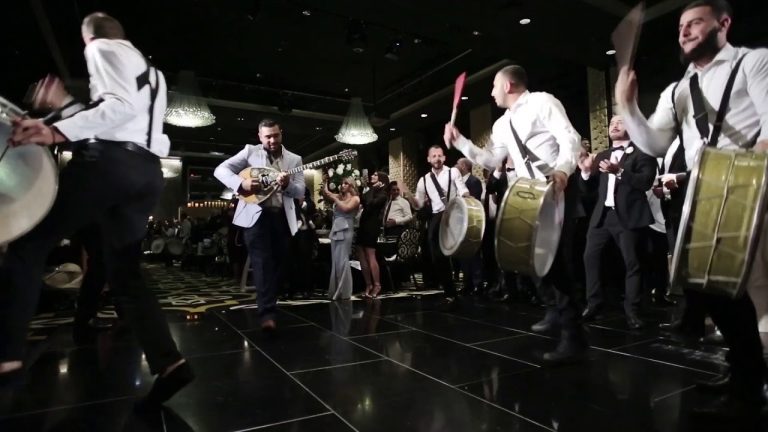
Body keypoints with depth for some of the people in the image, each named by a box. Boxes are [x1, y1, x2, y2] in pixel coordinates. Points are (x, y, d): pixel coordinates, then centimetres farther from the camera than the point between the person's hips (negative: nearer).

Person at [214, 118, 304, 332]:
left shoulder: (294, 159, 10)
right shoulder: (250, 151, 5)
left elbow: (301, 191, 2)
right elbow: (220, 170, -1)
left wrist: (287, 184, -19)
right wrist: (241, 183, -17)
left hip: (283, 217, 3)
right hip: (255, 214, -3)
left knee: (279, 262, 7)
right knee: (262, 261, -12)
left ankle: (269, 305, 26)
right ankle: (267, 313, -13)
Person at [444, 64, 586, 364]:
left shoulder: (541, 102, -4)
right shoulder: (502, 125, 19)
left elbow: (569, 138, -16)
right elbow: (490, 160, 15)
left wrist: (562, 170, -35)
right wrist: (460, 142, 9)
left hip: (559, 188, -8)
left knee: (556, 255, -15)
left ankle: (573, 336, -8)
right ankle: (560, 310, 34)